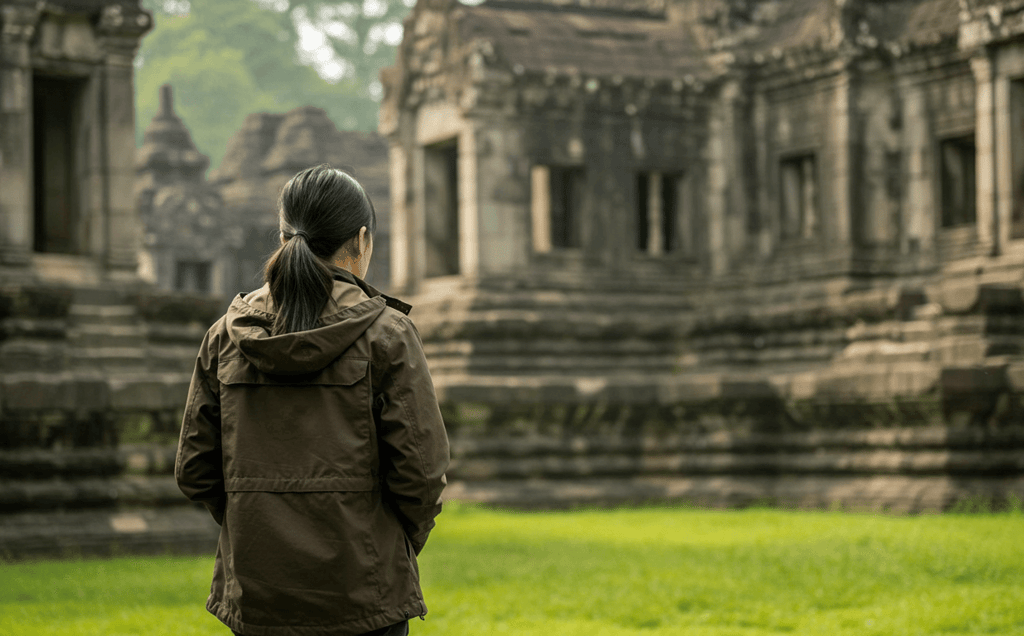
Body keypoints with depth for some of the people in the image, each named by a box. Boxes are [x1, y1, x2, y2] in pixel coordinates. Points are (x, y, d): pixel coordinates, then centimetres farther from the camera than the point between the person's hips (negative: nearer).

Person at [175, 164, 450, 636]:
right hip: (360, 592, -4)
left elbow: (194, 470, 5)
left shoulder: (226, 335, 4)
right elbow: (420, 468, -9)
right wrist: (400, 544, 7)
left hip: (256, 592, 4)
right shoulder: (385, 333, -7)